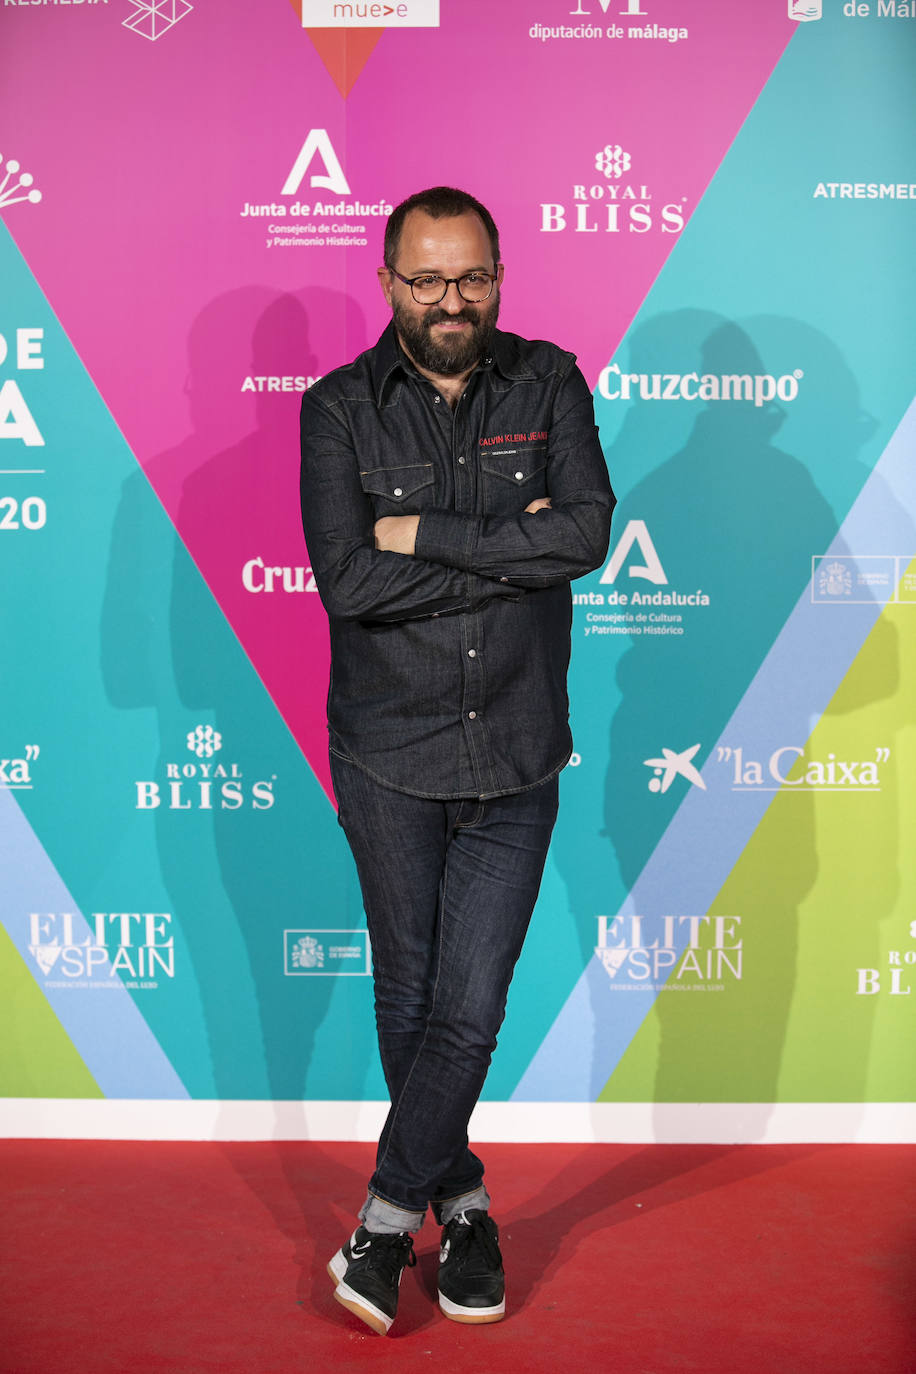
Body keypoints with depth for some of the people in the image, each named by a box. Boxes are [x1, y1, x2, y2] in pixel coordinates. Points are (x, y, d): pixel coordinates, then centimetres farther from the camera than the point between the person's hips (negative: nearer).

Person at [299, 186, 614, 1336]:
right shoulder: (340, 409, -2)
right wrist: (511, 549, -15)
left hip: (515, 756, 0)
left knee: (471, 1008, -1)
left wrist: (423, 532, -16)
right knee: (409, 996, 12)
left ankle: (386, 1217, 17)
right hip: (388, 754, 0)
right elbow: (347, 581, -16)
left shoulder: (548, 386, 2)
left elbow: (587, 532, -15)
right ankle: (460, 1204, 32)